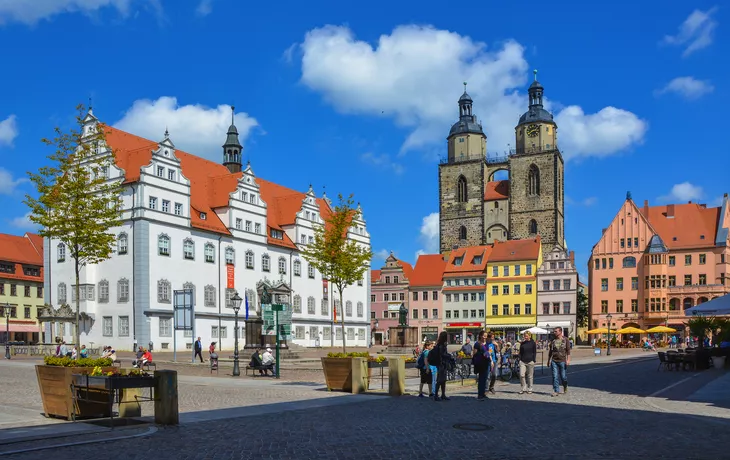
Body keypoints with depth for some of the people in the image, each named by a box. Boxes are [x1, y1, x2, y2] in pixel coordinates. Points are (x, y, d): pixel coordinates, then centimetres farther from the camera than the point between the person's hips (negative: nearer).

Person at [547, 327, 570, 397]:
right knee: (555, 377, -2)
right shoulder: (553, 340, 9)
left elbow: (568, 350, -2)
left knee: (563, 376, 5)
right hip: (554, 361, 2)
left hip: (562, 361, -2)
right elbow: (550, 351, 14)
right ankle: (556, 391, 2)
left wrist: (568, 360, -11)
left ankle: (565, 387, 33)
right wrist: (548, 360, 14)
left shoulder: (565, 340, 0)